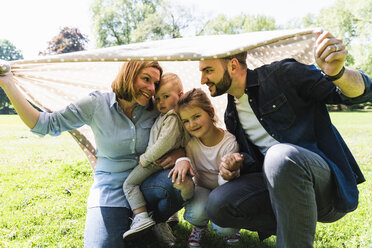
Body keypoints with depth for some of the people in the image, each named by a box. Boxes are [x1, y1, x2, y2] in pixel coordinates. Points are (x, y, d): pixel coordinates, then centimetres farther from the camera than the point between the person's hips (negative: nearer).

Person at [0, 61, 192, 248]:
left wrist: (180, 153, -18)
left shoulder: (155, 110, -4)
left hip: (145, 183, 2)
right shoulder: (96, 104, -8)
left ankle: (155, 220, 3)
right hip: (111, 186, -2)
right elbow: (44, 124, -7)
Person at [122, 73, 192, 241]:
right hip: (156, 159, 10)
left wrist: (145, 158, -23)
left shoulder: (172, 117, -19)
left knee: (129, 183, -10)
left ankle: (142, 217, -19)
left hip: (157, 161, -10)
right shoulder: (163, 115, 14)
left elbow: (166, 142, -29)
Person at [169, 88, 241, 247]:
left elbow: (225, 184, -23)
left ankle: (231, 227, 11)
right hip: (202, 188, 2)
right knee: (195, 214, -32)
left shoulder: (229, 143, -23)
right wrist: (181, 159, -31)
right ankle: (200, 226, 7)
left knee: (224, 227, -29)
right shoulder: (189, 139, -13)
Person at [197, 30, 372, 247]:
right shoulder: (231, 115, 14)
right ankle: (295, 228, -1)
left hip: (326, 178, -5)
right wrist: (235, 165, -2)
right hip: (274, 181, 6)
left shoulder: (282, 75, -6)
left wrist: (337, 72, -31)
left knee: (280, 155, -38)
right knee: (218, 205, -19)